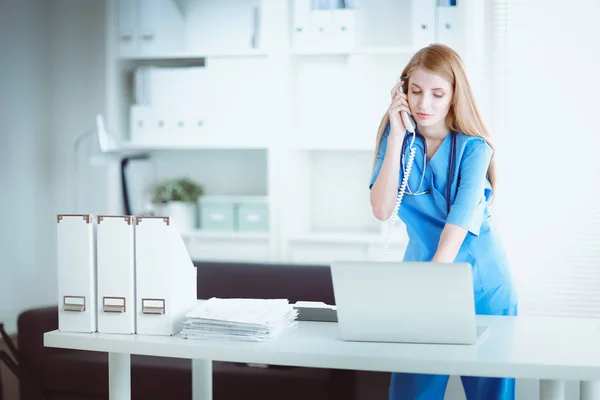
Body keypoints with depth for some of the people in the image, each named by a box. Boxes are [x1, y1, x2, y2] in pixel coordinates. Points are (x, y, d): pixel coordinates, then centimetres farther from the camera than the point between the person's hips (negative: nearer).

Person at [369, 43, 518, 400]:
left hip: (481, 281, -2)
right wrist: (397, 136, -17)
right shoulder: (397, 138, -2)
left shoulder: (473, 146, -12)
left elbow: (461, 215, -25)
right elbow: (382, 210, -14)